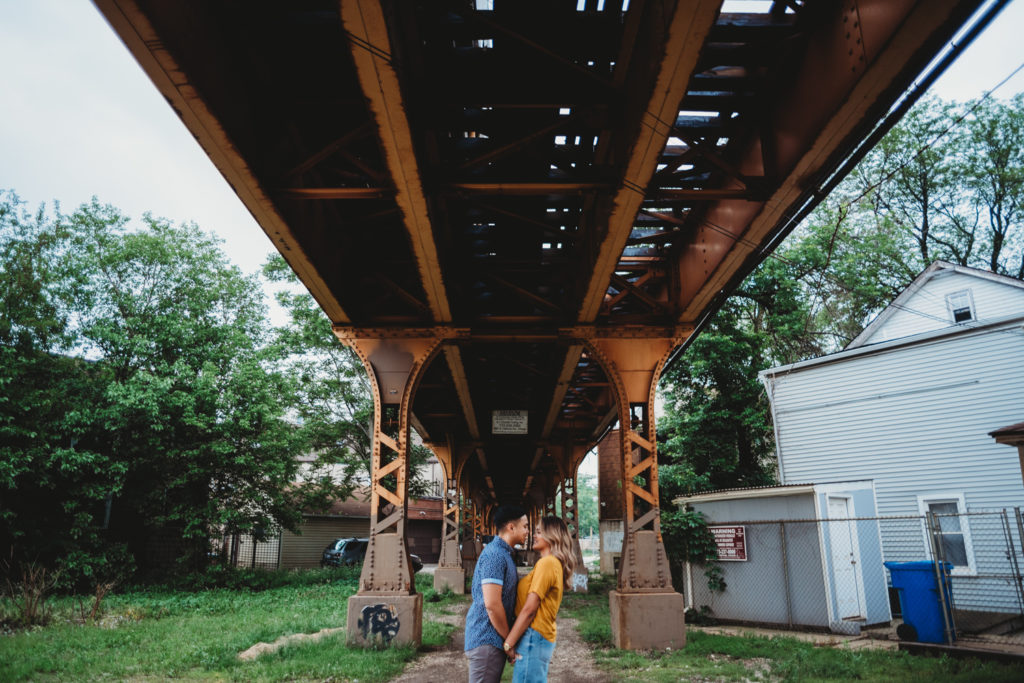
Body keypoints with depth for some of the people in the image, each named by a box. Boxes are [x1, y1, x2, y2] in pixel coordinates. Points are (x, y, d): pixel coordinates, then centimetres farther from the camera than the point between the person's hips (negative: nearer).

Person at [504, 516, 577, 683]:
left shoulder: (547, 563, -13)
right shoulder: (556, 564, 15)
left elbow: (529, 609, -17)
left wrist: (508, 643, -12)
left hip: (534, 637, -9)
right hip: (544, 638, 9)